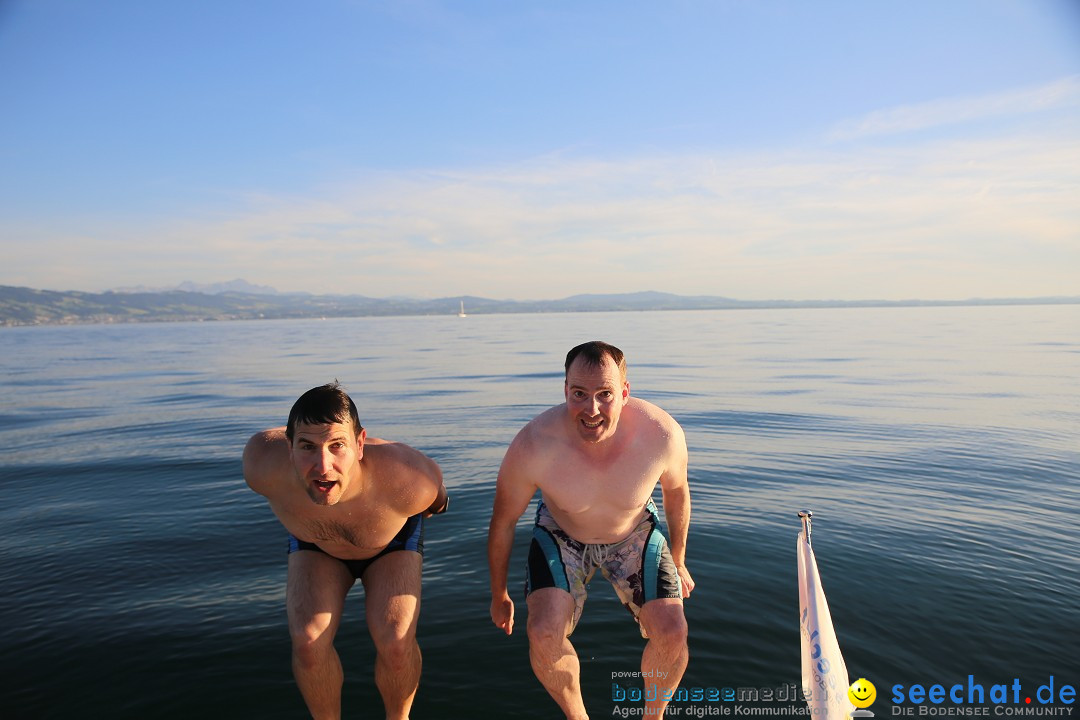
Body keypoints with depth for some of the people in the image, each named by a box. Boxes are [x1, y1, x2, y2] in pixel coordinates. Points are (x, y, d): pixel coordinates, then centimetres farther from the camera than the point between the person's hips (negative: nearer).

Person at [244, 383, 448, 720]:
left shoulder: (410, 483, -43)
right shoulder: (263, 468, -38)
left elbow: (435, 496, -17)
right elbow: (266, 440, -12)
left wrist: (436, 503, 7)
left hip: (393, 542, -1)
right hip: (315, 546, 2)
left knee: (395, 643, -18)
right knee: (308, 642, -17)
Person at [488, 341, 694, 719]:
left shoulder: (662, 434, -30)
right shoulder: (533, 445, -34)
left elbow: (676, 492, -5)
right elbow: (503, 523, -14)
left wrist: (678, 562, 10)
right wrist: (499, 595, 0)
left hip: (635, 533, 1)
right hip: (561, 535, -1)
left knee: (672, 633, -13)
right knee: (544, 635, -20)